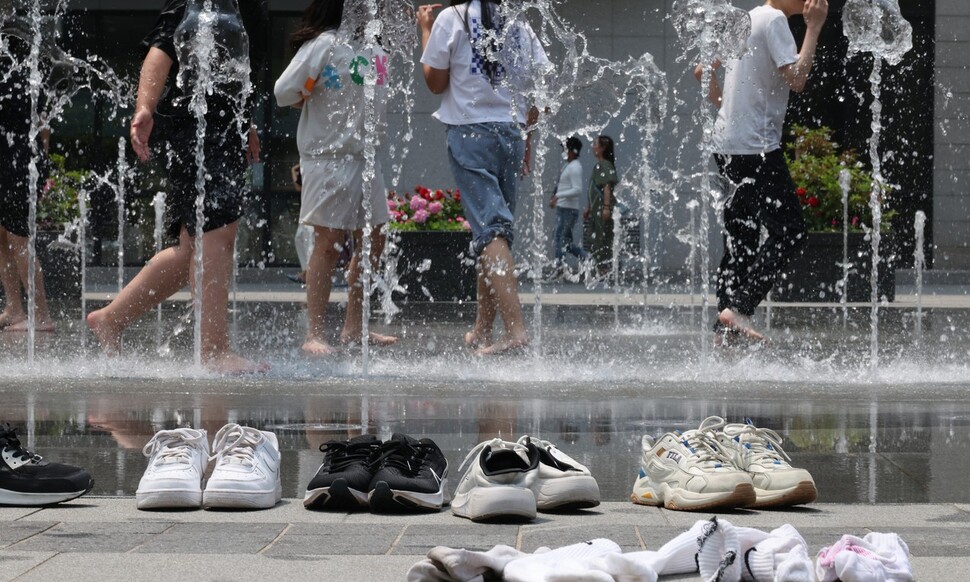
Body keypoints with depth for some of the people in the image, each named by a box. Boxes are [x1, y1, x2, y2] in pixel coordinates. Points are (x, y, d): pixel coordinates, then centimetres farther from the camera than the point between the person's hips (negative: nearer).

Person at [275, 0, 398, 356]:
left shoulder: (374, 52, 12)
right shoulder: (323, 45, -11)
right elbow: (284, 92, -16)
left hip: (364, 156, 8)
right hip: (328, 157, -8)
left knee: (373, 240, 10)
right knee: (329, 244, -7)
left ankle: (354, 327, 21)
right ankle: (315, 334, -2)